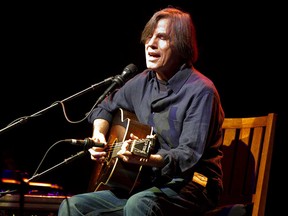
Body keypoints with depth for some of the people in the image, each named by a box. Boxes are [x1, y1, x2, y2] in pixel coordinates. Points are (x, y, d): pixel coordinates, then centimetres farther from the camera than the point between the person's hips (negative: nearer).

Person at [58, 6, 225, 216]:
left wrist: (146, 159, -37)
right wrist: (99, 134, 6)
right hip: (148, 185, 7)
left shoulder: (200, 91, -14)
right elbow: (107, 106, 27)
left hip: (191, 184, -7)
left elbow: (189, 156, -21)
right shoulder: (143, 82, 8)